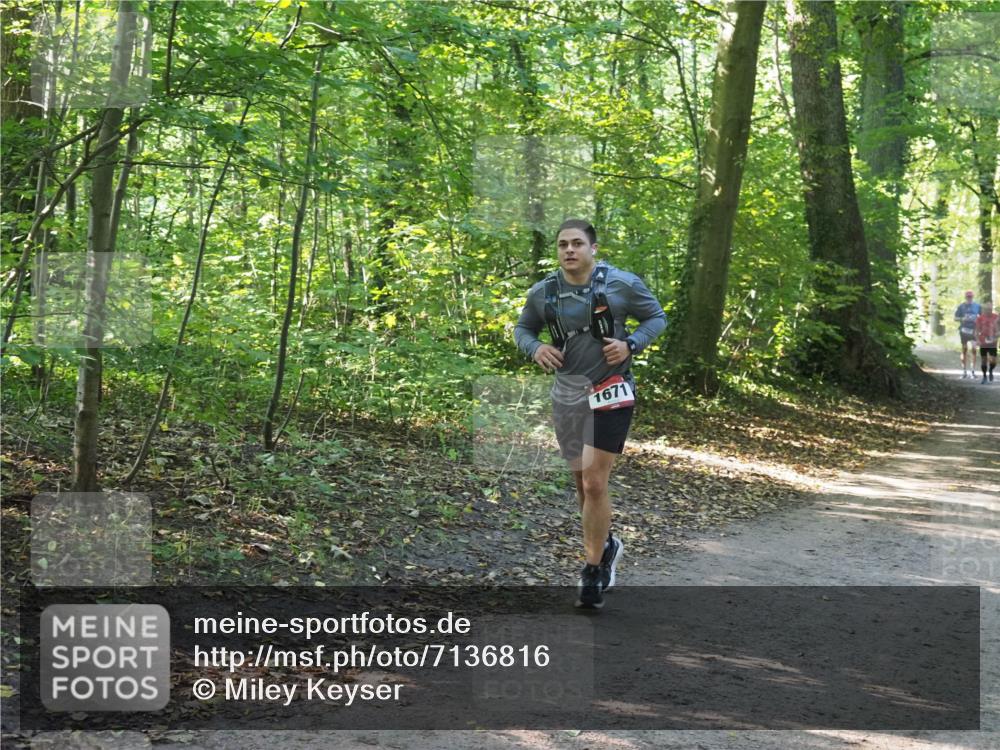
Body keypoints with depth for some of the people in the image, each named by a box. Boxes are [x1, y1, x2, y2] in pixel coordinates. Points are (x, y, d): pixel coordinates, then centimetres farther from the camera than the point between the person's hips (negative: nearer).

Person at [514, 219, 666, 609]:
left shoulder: (622, 284, -9)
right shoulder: (543, 292, -1)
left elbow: (656, 316, 3)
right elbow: (523, 328, 14)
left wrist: (631, 344, -14)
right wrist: (535, 348, -8)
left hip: (611, 392, -4)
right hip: (567, 394, 4)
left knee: (594, 484, -10)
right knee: (582, 483, 16)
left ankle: (594, 570, 2)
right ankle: (606, 545, 41)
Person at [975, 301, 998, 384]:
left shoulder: (996, 317, -2)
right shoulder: (980, 318, -6)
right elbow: (977, 330, -3)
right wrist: (977, 340, -14)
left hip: (992, 343, 0)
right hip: (983, 343, 0)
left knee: (993, 361, -5)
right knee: (984, 360, 7)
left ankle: (991, 371, 26)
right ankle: (984, 376, 24)